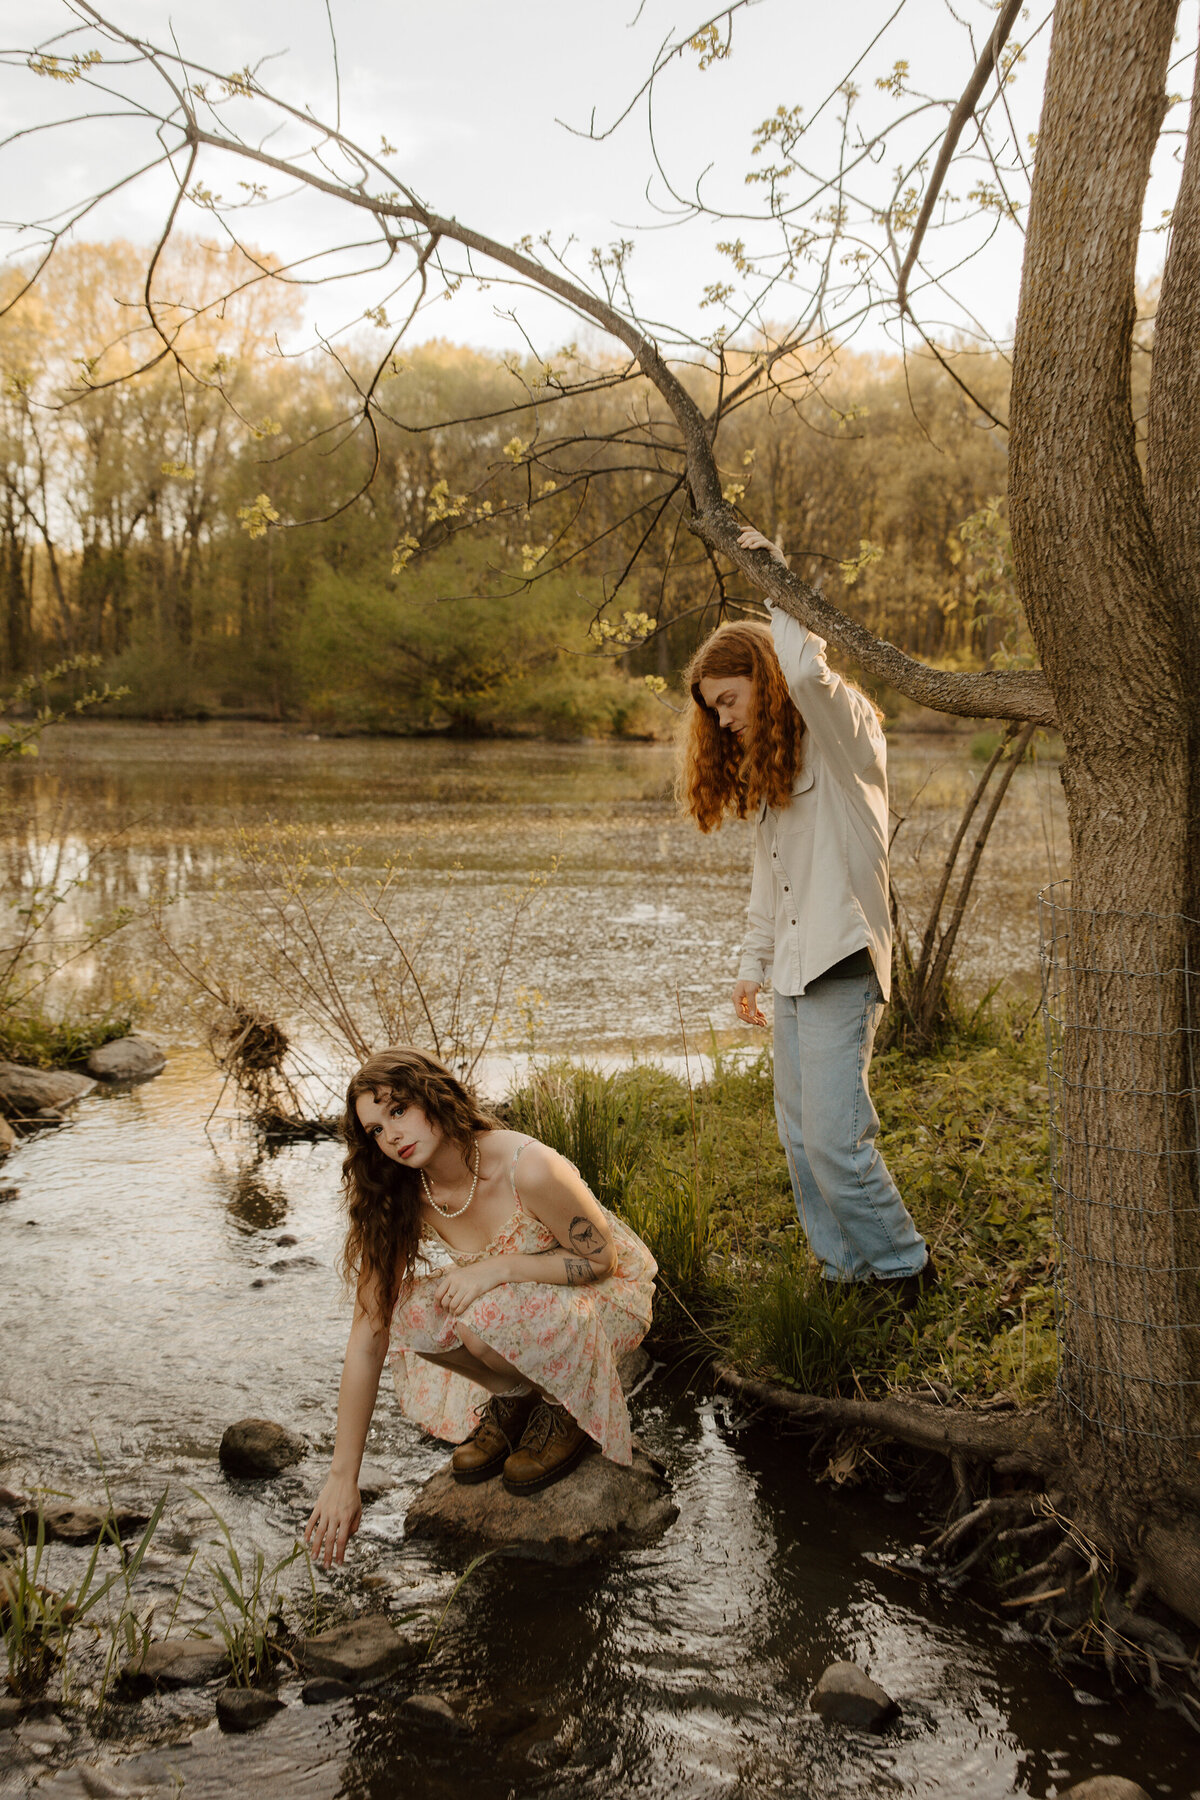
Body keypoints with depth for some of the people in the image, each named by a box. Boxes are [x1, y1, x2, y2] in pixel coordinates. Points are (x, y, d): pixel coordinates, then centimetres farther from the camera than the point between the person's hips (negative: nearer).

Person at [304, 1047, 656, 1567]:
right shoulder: (399, 1201, -14)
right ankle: (515, 1396, 3)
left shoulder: (529, 1169, -31)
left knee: (486, 1316, -34)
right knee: (414, 1312, -24)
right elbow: (368, 1335, -15)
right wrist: (342, 1479, -17)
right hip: (522, 1305, 5)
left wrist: (497, 1268, -31)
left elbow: (600, 1258, -17)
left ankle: (568, 1408, -4)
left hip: (610, 1296, -5)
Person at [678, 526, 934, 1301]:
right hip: (792, 971, 9)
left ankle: (904, 1265, 7)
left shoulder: (843, 733, -7)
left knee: (835, 1138, -11)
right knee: (801, 1139, 9)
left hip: (842, 968, -9)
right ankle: (847, 1270, 19)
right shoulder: (768, 765, 19)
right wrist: (754, 963, 19)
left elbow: (808, 672, -29)